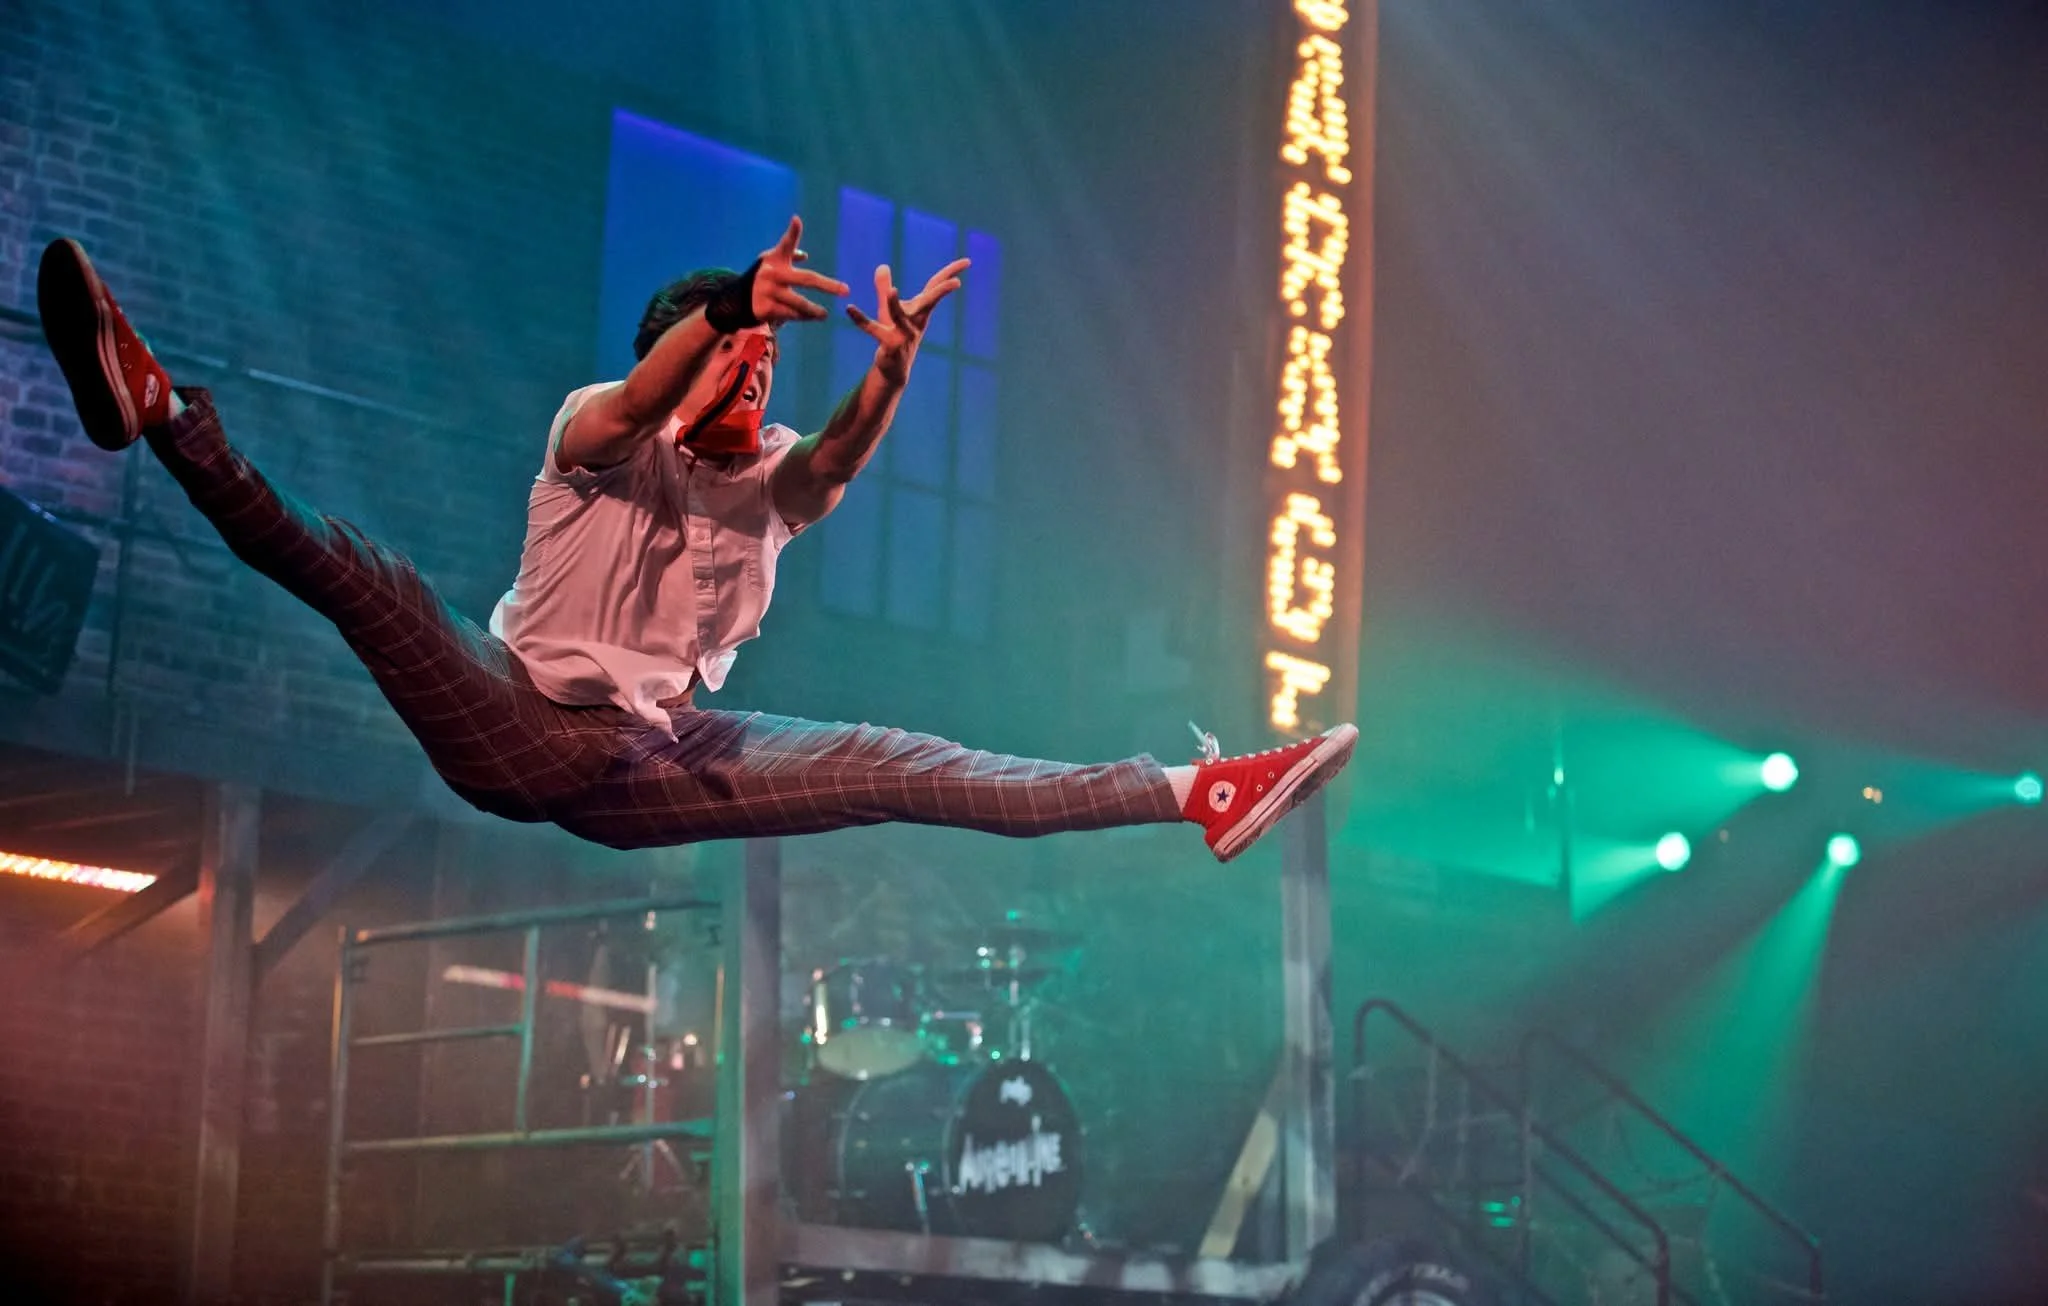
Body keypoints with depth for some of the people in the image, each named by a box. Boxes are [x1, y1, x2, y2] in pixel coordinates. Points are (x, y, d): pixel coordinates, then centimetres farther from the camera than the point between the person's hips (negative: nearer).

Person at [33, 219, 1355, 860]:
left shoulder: (771, 479, 7)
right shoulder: (600, 435, -2)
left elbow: (842, 457, -17)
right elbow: (635, 409, -28)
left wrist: (891, 371, -39)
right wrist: (732, 306, -46)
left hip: (653, 766, 3)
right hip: (516, 726, -3)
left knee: (892, 767, -8)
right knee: (355, 567, -27)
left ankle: (1198, 795, -13)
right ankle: (162, 412, -32)